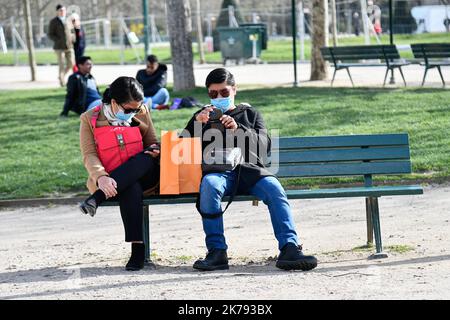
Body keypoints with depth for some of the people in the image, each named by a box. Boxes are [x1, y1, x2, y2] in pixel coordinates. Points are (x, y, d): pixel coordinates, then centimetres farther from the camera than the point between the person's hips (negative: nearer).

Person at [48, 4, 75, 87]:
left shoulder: (68, 21, 13)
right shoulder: (53, 22, -1)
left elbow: (73, 32, 22)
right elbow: (50, 35, -3)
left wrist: (72, 39, 0)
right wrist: (59, 41, -15)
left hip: (69, 47, 4)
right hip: (59, 47, -4)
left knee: (71, 64, -1)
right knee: (61, 65, -6)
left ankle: (62, 75, 23)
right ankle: (61, 80, 8)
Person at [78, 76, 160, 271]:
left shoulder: (142, 112, 11)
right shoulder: (90, 118, 1)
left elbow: (153, 143, 16)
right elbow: (89, 154, -8)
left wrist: (154, 151, -11)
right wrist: (100, 177, -29)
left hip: (142, 174, 3)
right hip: (109, 180, -3)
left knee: (146, 159, -33)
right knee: (131, 188, -38)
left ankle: (97, 198, -38)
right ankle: (137, 248, -41)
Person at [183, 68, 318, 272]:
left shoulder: (250, 113, 27)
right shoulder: (203, 115, 29)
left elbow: (264, 144, 8)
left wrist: (238, 129, -9)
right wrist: (197, 124, -2)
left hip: (249, 169, 1)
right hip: (218, 170, 0)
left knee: (274, 188, -32)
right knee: (209, 184, -38)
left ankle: (289, 248, -41)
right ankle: (216, 252, -35)